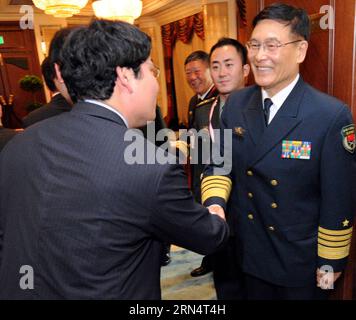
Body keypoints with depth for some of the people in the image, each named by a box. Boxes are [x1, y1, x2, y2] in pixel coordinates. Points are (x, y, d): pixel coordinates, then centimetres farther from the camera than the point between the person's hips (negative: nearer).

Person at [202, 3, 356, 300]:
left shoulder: (332, 115, -20)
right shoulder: (235, 103, -6)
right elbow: (219, 164, 0)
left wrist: (330, 262, -7)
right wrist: (214, 203, -18)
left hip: (302, 260, -3)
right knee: (255, 294, 25)